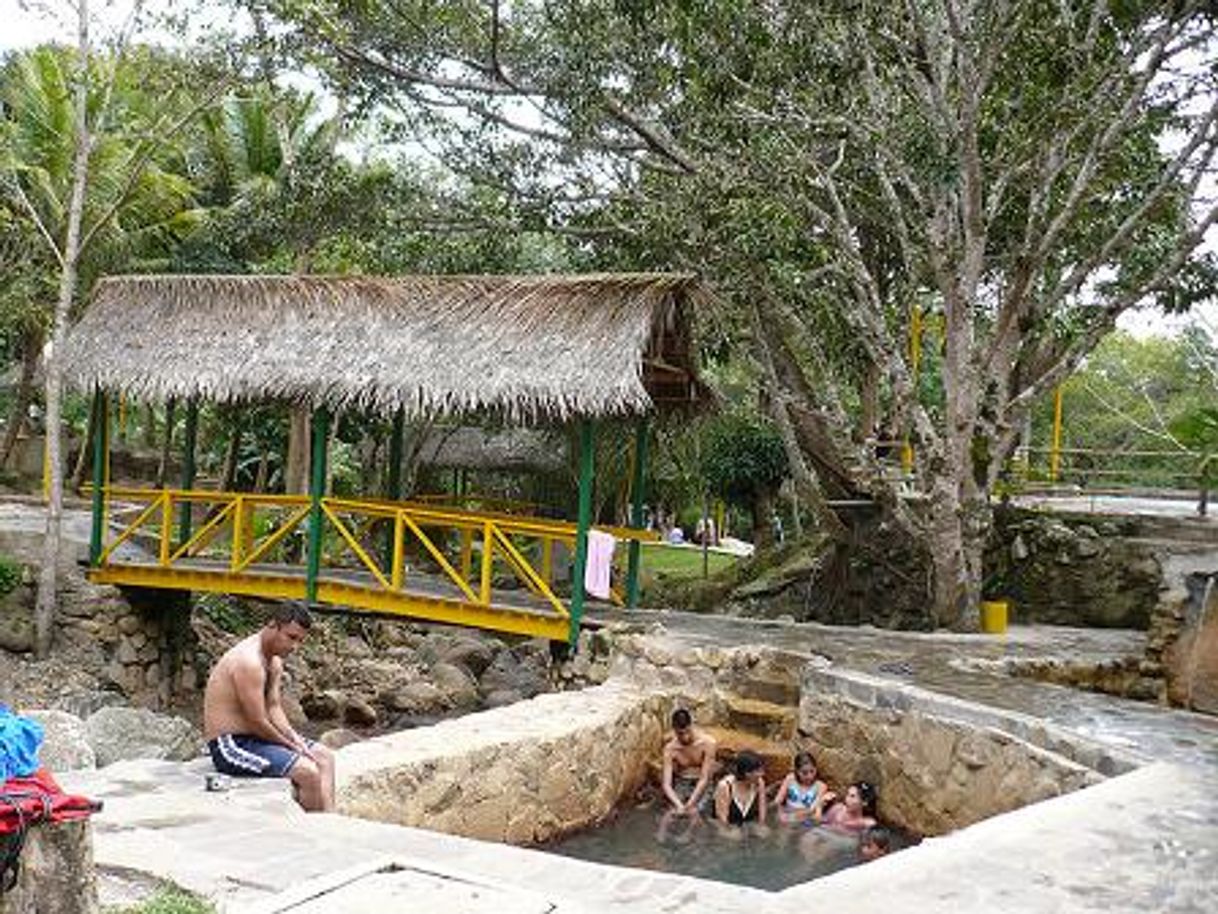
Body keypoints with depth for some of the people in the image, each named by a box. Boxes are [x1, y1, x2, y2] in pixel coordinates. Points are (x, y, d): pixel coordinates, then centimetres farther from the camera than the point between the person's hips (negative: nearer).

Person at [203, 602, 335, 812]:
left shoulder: (274, 662, 9)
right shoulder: (248, 662, -24)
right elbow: (258, 723, -23)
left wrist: (295, 738, -6)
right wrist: (292, 746, -11)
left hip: (252, 736, 11)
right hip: (231, 746, -11)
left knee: (324, 757, 10)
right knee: (308, 772, -22)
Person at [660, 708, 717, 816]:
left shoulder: (707, 742, -23)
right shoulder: (670, 748, -18)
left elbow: (704, 778, -24)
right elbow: (666, 784, -22)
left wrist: (690, 804, -34)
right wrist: (679, 805, -40)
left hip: (701, 783, -1)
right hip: (681, 782, 1)